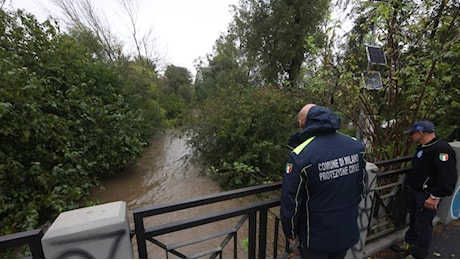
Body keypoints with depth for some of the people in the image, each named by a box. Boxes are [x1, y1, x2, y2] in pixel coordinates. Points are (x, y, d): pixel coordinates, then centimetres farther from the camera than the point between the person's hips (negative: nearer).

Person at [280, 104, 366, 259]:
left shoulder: (300, 155, -29)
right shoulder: (356, 146, -11)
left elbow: (290, 201, -21)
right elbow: (360, 187, 3)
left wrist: (290, 233, -3)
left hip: (316, 237, -4)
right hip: (348, 232, 5)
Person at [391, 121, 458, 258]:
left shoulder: (441, 149, -21)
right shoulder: (422, 147, 8)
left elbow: (448, 177, -24)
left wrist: (435, 197, -23)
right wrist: (410, 182, 19)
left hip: (427, 196, -9)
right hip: (415, 191, 9)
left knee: (422, 224, 5)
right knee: (413, 220, 21)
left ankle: (418, 255, 21)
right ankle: (409, 243, 37)